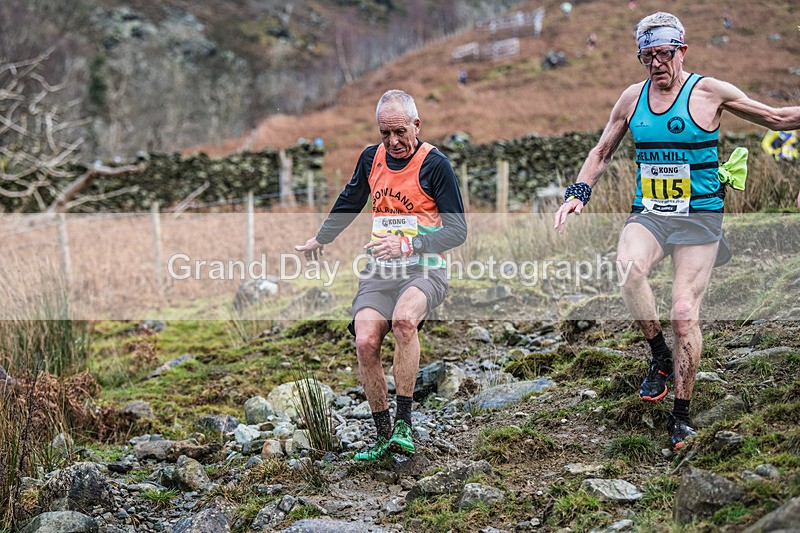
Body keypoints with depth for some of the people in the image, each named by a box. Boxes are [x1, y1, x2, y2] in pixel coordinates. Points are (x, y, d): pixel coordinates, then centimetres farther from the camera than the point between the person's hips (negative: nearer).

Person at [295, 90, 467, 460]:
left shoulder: (435, 164, -7)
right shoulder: (371, 158, 10)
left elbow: (457, 230, -10)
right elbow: (349, 203, 30)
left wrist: (407, 245, -23)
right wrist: (319, 240, 41)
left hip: (424, 269, -5)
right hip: (379, 271, 5)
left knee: (404, 319, -35)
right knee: (366, 342, -18)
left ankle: (403, 423, -24)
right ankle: (383, 435, -3)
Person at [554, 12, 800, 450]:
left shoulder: (709, 92, -2)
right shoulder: (632, 98, 8)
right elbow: (602, 152, 20)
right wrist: (578, 193, 7)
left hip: (699, 217, -3)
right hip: (647, 215, 3)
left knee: (684, 314, -11)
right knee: (628, 267, -31)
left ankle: (681, 413, 6)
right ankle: (660, 357, -10)